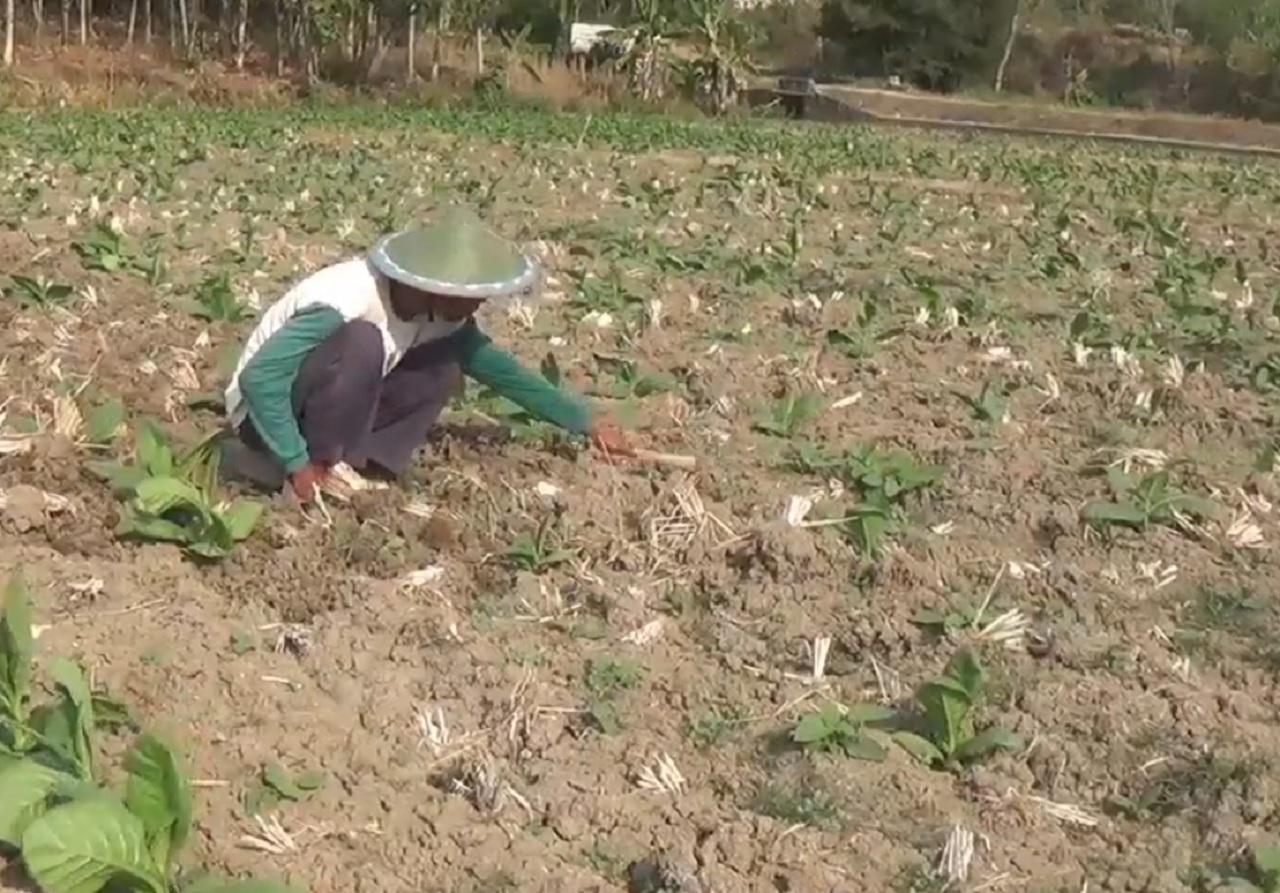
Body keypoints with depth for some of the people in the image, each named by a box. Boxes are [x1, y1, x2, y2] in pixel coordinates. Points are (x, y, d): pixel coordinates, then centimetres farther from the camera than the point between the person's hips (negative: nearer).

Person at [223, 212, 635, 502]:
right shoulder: (346, 305, -33)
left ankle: (354, 465, -9)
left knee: (443, 371, -11)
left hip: (328, 408, 7)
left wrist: (583, 420, 3)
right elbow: (259, 376, -35)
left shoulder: (438, 311, -9)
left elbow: (492, 364, 2)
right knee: (362, 342, -33)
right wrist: (296, 463, -31)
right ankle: (322, 468, -17)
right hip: (264, 412, -7)